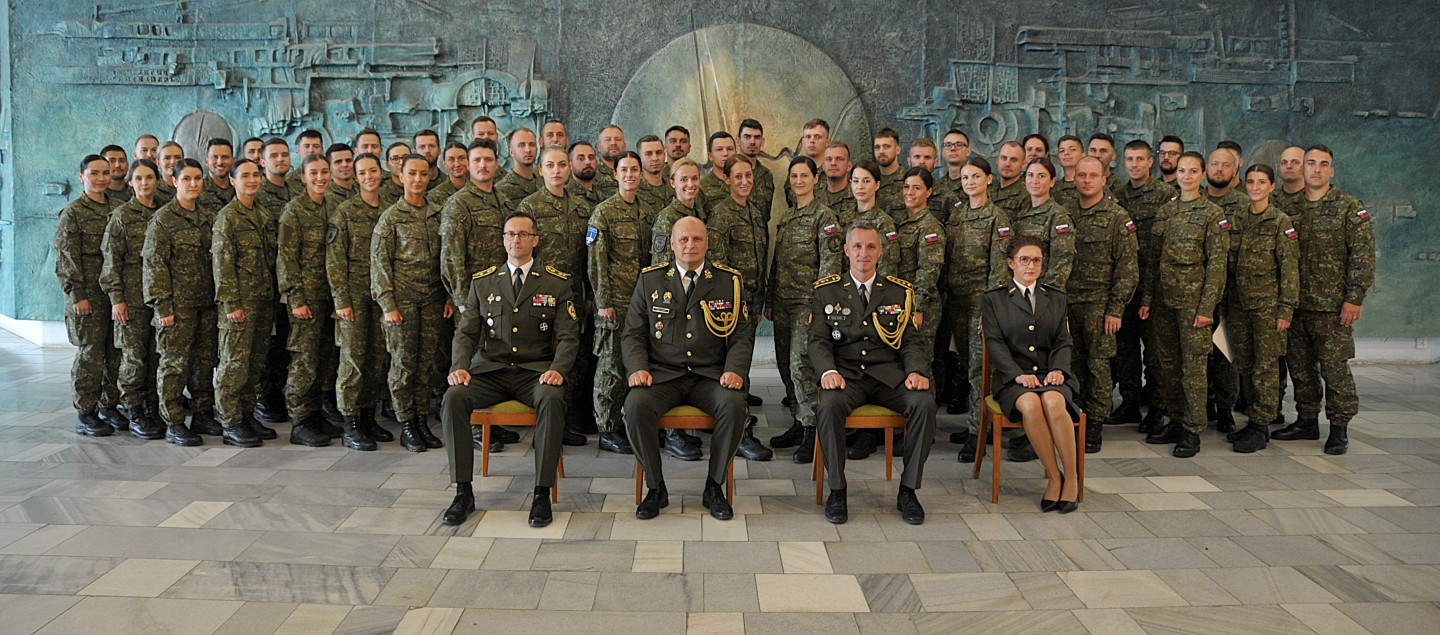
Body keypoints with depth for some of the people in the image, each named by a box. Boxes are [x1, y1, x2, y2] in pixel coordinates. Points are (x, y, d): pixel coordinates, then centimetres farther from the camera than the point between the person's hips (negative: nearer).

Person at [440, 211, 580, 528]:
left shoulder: (556, 282, 7)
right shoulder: (482, 281, 13)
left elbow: (568, 336, 2)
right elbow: (466, 332, 10)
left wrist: (558, 370, -18)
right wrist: (460, 366, -10)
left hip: (536, 371, -2)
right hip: (490, 370, 2)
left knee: (552, 400, -35)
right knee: (453, 397, -27)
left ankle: (542, 493, -25)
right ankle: (463, 492, -17)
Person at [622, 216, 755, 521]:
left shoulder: (729, 281, 7)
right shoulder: (650, 279, 9)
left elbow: (742, 335, 6)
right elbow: (633, 333, 8)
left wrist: (735, 370, -12)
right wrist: (637, 368, -10)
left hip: (710, 376, 0)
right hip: (662, 375, 0)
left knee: (734, 404, -31)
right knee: (635, 405, -30)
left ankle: (714, 487, -9)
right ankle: (656, 488, -8)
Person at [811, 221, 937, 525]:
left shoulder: (900, 291, 12)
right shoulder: (827, 290, 10)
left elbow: (913, 340, 8)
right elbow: (817, 339, 3)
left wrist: (916, 371, -13)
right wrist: (828, 370, -18)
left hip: (889, 374, 1)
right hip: (845, 374, -1)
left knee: (925, 403, -28)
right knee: (830, 404, -34)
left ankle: (908, 490, -12)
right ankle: (837, 489, -16)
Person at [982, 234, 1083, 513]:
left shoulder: (1055, 298, 20)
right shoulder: (994, 299, 11)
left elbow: (1063, 341, 13)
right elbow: (994, 342, 0)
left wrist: (1058, 369, -8)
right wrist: (1018, 374, -15)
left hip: (1050, 374, 2)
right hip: (1012, 377, -1)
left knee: (1053, 402, -33)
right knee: (1030, 404, -35)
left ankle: (1071, 478, -22)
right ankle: (1053, 476, -21)